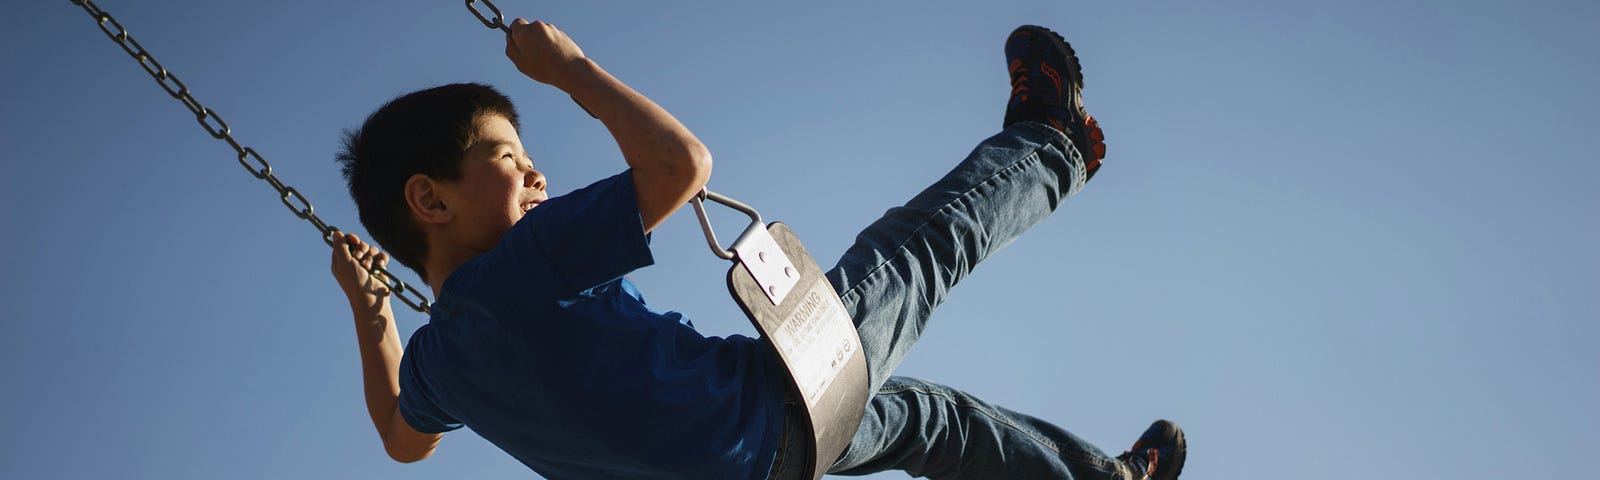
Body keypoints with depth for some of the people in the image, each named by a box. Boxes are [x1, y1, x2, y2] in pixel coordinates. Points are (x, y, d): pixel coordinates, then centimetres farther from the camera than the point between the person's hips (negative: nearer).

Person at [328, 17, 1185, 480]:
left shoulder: (434, 356, -4)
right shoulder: (526, 264, -31)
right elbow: (682, 162, -32)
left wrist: (367, 309, 21)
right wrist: (569, 69, -20)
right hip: (778, 404, -9)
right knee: (920, 247, 11)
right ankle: (1049, 147, 41)